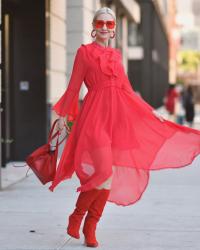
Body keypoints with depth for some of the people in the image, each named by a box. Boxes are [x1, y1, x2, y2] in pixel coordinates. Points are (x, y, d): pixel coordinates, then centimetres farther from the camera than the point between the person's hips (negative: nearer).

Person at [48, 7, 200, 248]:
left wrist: (151, 112, 17)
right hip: (95, 114, -5)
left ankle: (90, 229, 13)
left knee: (110, 176, 3)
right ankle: (76, 216, 5)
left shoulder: (116, 55, 18)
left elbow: (128, 90, 19)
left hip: (118, 115, 5)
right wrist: (63, 115, -2)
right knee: (103, 173, -18)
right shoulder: (84, 51, 4)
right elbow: (74, 86, 3)